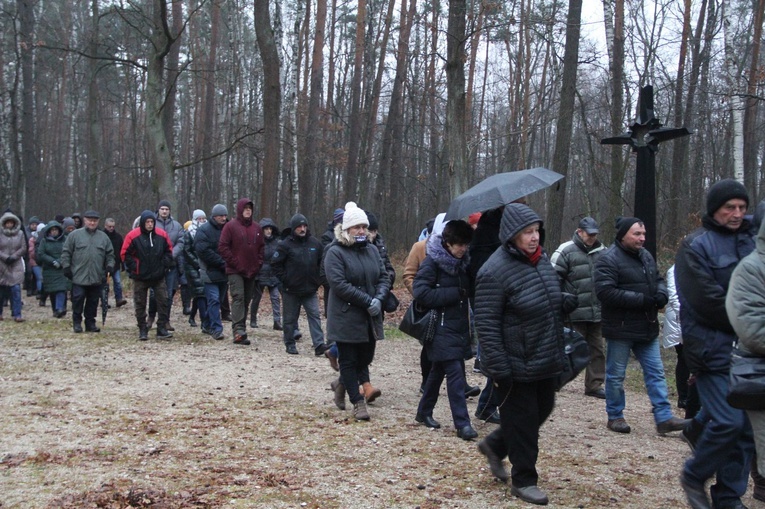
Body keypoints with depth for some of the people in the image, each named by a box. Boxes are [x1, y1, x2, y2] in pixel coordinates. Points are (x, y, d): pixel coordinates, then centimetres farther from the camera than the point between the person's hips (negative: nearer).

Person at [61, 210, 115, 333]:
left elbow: (110, 254, 14)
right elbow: (66, 253, 4)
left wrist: (109, 267, 2)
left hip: (97, 277, 3)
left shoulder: (103, 237, 11)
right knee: (78, 299, -3)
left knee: (93, 302, 7)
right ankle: (77, 323, 10)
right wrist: (66, 267, -2)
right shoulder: (75, 235, 3)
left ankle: (90, 323, 17)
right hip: (79, 276, -3)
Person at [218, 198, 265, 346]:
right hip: (235, 271, -5)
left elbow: (261, 247, 17)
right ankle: (238, 331, -23)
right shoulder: (231, 226, -4)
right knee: (238, 297, -16)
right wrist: (234, 262, -12)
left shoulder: (256, 227, 11)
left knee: (246, 300, 8)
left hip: (252, 271, 6)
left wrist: (259, 263, 4)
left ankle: (240, 330, 15)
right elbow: (222, 247, -8)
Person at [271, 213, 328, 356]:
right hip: (291, 290, -3)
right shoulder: (286, 245, -7)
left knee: (315, 315, -6)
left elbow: (322, 262, 16)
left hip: (310, 290, 3)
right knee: (290, 319, 8)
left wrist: (318, 279, 7)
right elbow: (275, 264, -5)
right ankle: (290, 344, 20)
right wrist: (285, 279, -9)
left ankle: (319, 344, -9)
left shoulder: (315, 243, 4)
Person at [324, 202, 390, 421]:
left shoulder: (372, 250, 10)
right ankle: (358, 402, 12)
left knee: (365, 357, 15)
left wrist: (378, 298, -11)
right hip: (346, 318, -6)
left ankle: (342, 383, 40)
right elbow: (339, 284, -19)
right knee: (349, 360, 3)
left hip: (370, 317, 6)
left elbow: (384, 278, 9)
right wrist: (367, 301, -20)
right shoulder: (335, 252, -10)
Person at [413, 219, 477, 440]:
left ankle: (424, 412, 30)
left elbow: (469, 289, 22)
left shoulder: (462, 262, 9)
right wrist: (455, 293, -18)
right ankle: (462, 423, -8)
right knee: (455, 373, -11)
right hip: (441, 328, -7)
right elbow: (421, 293, -20)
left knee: (439, 370, 16)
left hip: (459, 326, 7)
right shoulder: (432, 263, -13)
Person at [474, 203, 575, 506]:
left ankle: (494, 445, 40)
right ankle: (523, 480, 23)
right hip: (516, 367, -8)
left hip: (545, 361, 8)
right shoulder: (495, 272, -20)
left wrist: (566, 304, 2)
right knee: (522, 420, 4)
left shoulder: (541, 259, 5)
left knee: (542, 410, 20)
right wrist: (499, 368, -23)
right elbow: (486, 325, -21)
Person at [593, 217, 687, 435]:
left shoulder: (646, 256, 10)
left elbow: (658, 279, 23)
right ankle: (615, 417, 19)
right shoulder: (608, 259, -15)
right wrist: (641, 300, -23)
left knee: (656, 372, 7)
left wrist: (661, 294, -2)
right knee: (616, 375, 6)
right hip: (620, 329, -7)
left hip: (647, 327, 7)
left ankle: (664, 417, 11)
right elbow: (605, 291, -24)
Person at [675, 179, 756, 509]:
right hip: (714, 350, -6)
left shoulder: (749, 242, 13)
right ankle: (693, 476, 12)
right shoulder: (696, 246, -6)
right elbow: (708, 301, -13)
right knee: (728, 422, -13)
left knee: (747, 426, 6)